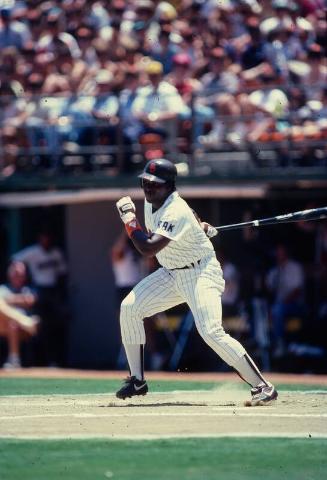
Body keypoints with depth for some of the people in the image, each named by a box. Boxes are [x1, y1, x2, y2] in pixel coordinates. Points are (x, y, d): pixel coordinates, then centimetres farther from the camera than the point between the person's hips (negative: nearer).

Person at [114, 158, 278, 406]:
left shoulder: (176, 213, -28)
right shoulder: (151, 202, 0)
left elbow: (148, 249, -36)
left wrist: (129, 217, -26)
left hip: (201, 272, -9)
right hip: (171, 274, 9)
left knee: (211, 331, -24)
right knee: (129, 308, -5)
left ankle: (263, 387, -19)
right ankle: (137, 381, 5)